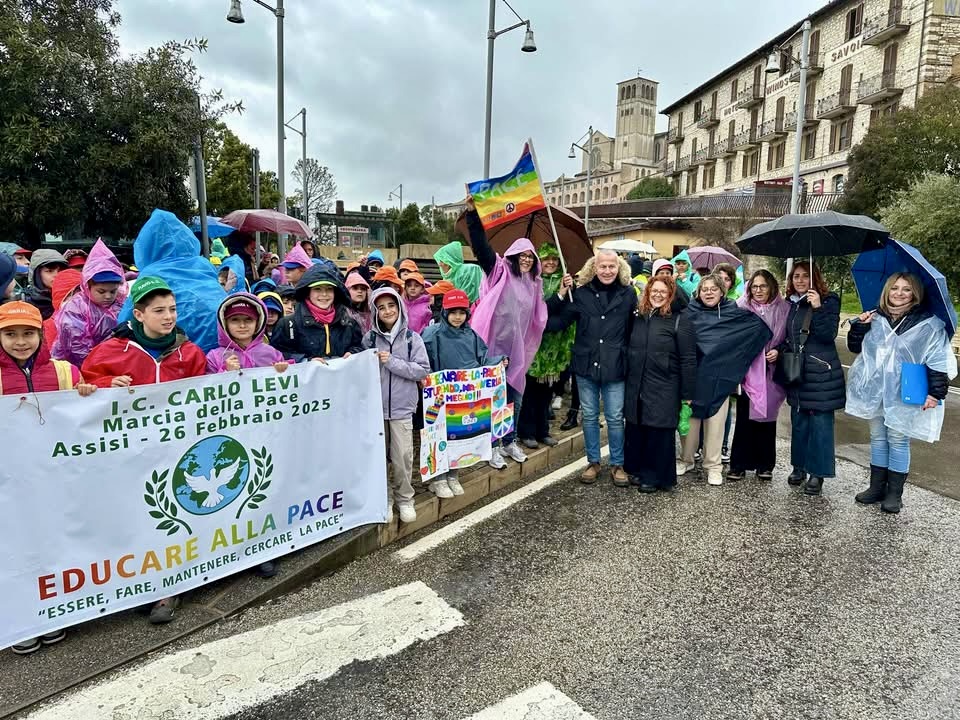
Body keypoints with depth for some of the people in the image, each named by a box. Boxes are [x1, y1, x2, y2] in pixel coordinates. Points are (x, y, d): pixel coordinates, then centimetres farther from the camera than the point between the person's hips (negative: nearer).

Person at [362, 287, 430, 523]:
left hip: (402, 407, -1)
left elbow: (423, 370, -6)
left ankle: (405, 498, 18)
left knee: (402, 456, 1)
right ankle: (384, 499, 20)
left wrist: (392, 362, -12)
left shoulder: (412, 338, 0)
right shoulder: (370, 338, 3)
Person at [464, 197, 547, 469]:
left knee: (515, 398, 15)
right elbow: (480, 245, -17)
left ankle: (509, 441, 31)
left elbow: (539, 317, 17)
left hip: (517, 349, 6)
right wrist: (472, 213, -27)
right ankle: (492, 446, 13)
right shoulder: (499, 271, -5)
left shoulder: (534, 284, 12)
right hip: (493, 346, -6)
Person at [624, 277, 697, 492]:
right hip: (636, 387, 5)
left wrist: (687, 394, -10)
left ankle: (655, 476, 18)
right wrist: (627, 381, 12)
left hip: (663, 390, -5)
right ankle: (636, 469, 28)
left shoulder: (679, 320, -6)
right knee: (635, 430, 10)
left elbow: (688, 359, -8)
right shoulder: (638, 317, 10)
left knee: (659, 433, 4)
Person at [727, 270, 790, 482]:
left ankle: (765, 464, 20)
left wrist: (778, 352, -8)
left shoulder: (783, 309, 1)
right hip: (747, 370, -1)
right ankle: (739, 464, 10)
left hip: (770, 372, 1)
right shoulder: (741, 306, -1)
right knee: (744, 418, 0)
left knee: (767, 417, 8)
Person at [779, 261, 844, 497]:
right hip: (797, 372, 6)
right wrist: (780, 351, 4)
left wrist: (818, 308, -26)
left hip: (821, 374, -6)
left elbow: (829, 335, -17)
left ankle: (818, 473, 8)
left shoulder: (829, 301, -6)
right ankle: (799, 466, 25)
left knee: (820, 422, -1)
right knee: (798, 420, 13)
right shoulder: (791, 304, 11)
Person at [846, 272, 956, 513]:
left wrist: (936, 392, -13)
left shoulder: (929, 324, -7)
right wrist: (859, 326, -7)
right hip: (875, 391, 4)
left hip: (904, 394, -4)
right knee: (878, 438, 12)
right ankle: (877, 487, 23)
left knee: (898, 440, 3)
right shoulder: (876, 318, 4)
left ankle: (894, 493, 14)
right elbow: (855, 347, 10)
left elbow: (940, 362, -8)